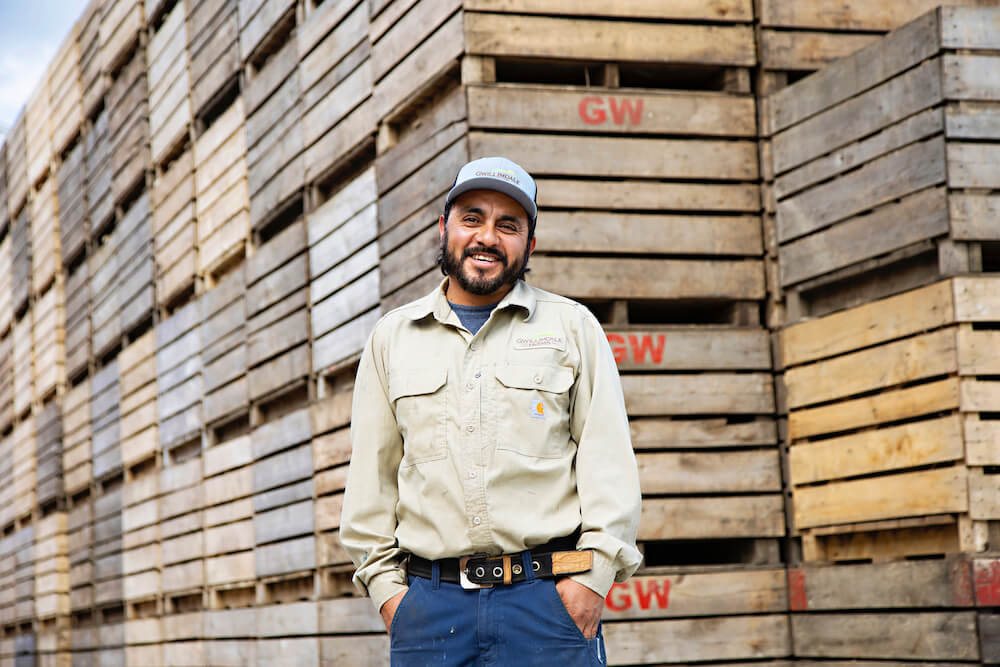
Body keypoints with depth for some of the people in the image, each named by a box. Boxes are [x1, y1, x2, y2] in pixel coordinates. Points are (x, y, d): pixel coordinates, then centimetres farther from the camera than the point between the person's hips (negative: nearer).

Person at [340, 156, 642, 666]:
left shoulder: (572, 327, 10)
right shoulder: (392, 338, 15)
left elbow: (608, 463, 3)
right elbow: (372, 472, 14)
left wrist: (594, 572, -7)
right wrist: (384, 581, 4)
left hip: (548, 602, -2)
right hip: (429, 602, 2)